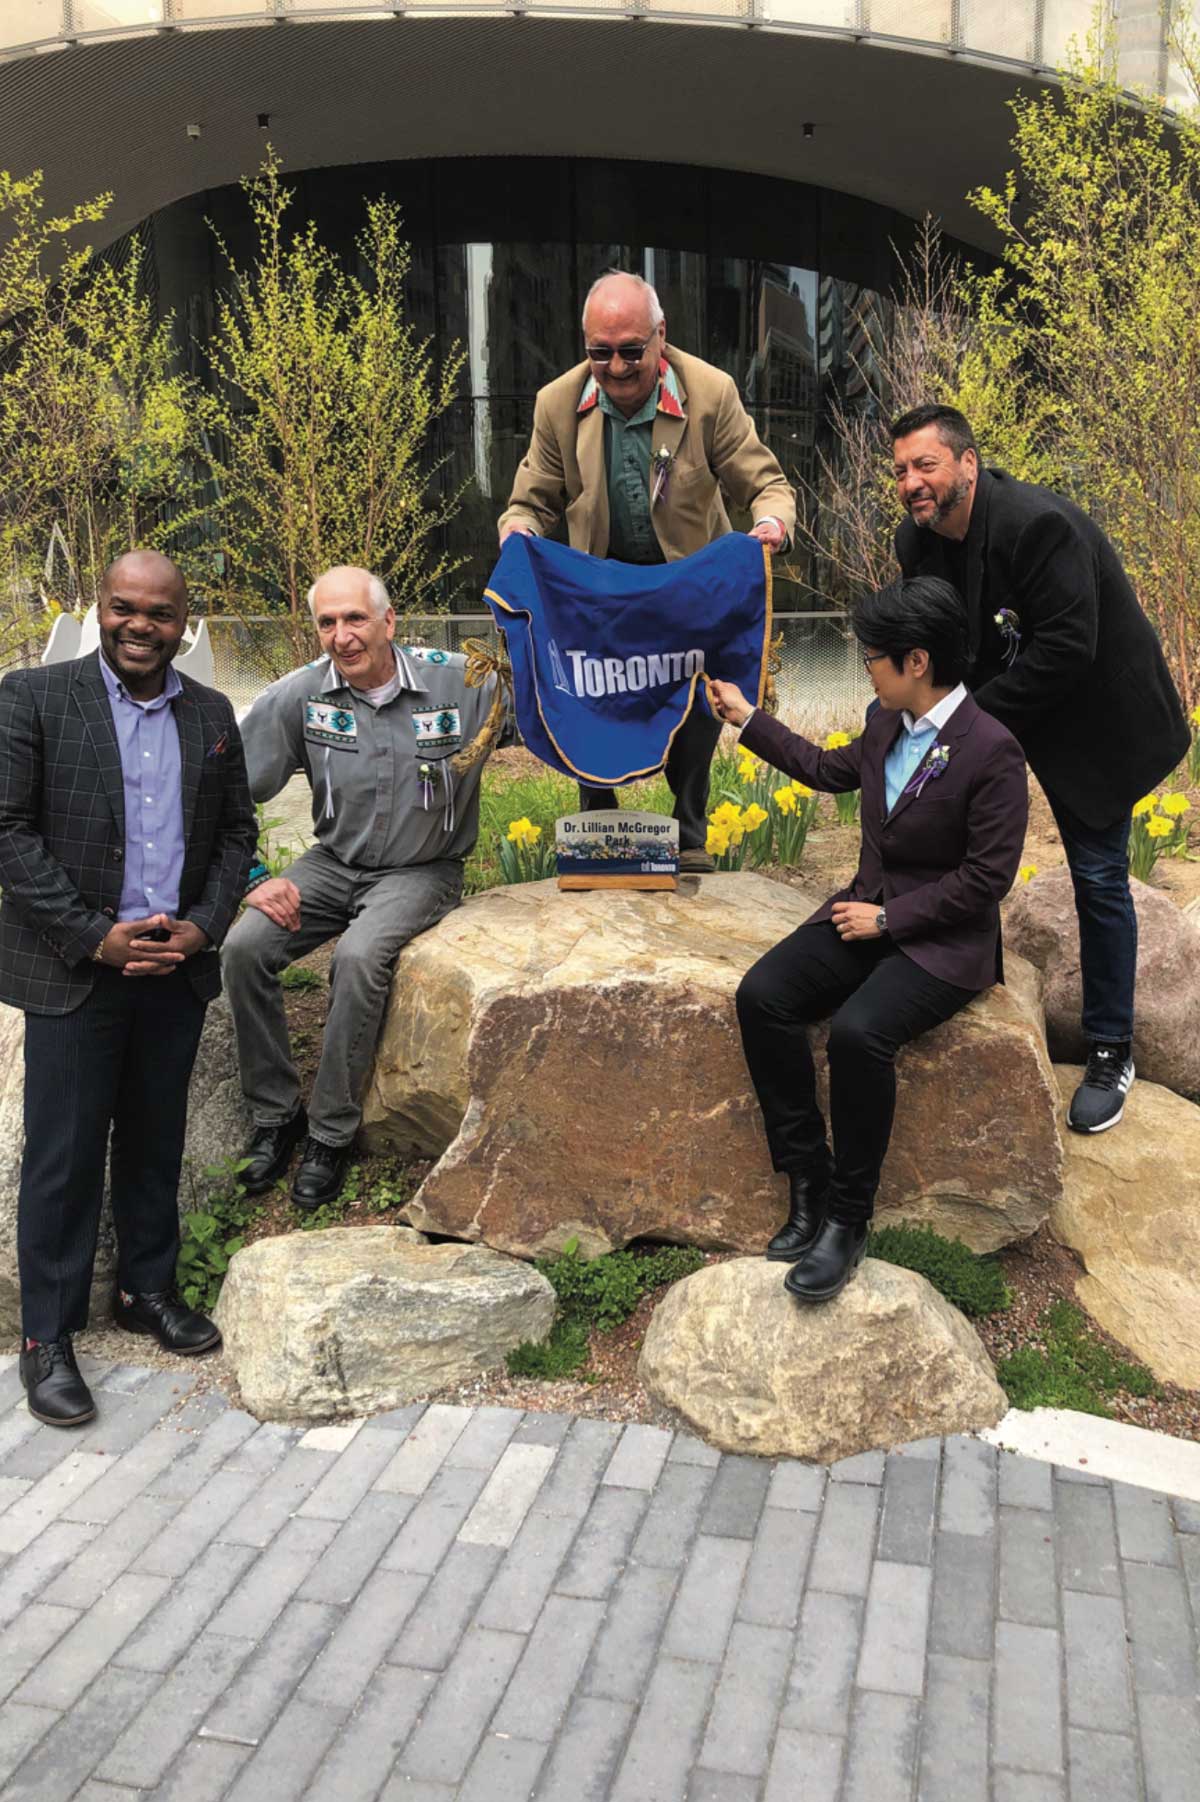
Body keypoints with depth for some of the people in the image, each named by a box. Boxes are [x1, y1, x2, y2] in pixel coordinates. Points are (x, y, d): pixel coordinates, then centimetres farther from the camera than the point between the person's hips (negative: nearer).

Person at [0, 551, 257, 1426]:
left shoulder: (211, 715, 8)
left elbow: (237, 831, 11)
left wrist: (203, 926, -4)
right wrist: (95, 937, -15)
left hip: (176, 968, 4)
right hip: (73, 971, -4)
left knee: (155, 1141, 15)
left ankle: (149, 1288, 32)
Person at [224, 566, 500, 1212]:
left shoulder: (460, 682, -12)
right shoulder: (297, 696, -7)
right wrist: (254, 879, -7)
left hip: (422, 869, -3)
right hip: (334, 863, 3)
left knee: (359, 956, -32)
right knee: (244, 946, -19)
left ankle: (331, 1135, -13)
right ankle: (275, 1116, 0)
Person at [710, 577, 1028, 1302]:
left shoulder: (992, 750, -16)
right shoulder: (889, 724, 5)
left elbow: (987, 877, -16)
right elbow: (833, 770, 26)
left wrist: (888, 917, -16)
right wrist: (749, 720, 26)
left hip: (942, 940, -7)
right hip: (869, 910, 7)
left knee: (859, 1030, -33)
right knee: (761, 995, -16)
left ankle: (848, 1220, -15)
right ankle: (808, 1182, -8)